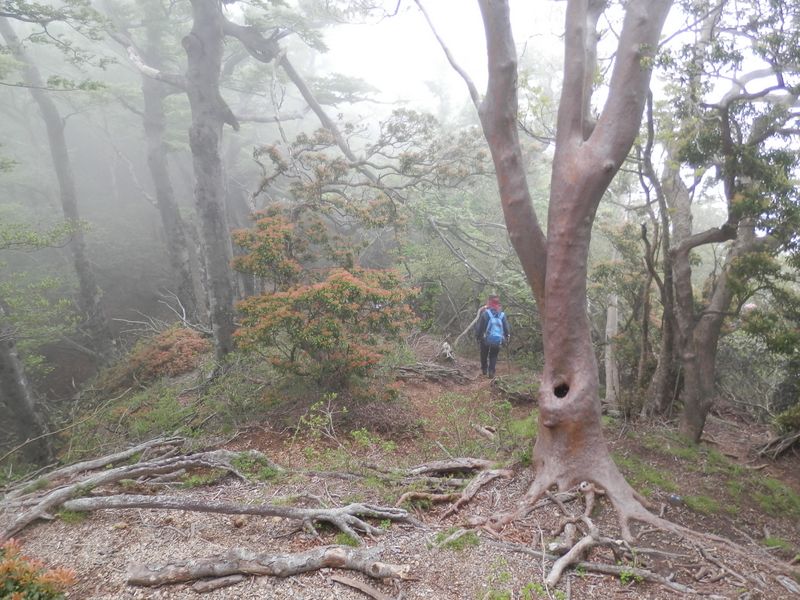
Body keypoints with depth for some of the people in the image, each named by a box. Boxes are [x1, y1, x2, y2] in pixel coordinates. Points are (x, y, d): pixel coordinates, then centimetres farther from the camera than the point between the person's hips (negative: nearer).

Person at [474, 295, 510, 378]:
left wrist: (477, 337, 2)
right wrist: (506, 338, 14)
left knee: (484, 355, 19)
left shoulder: (485, 313, -11)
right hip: (498, 341, 2)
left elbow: (479, 326, -9)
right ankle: (491, 373, 1)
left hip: (486, 340, -2)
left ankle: (484, 370, 27)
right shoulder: (502, 315, 0)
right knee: (493, 357, 12)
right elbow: (506, 328, 4)